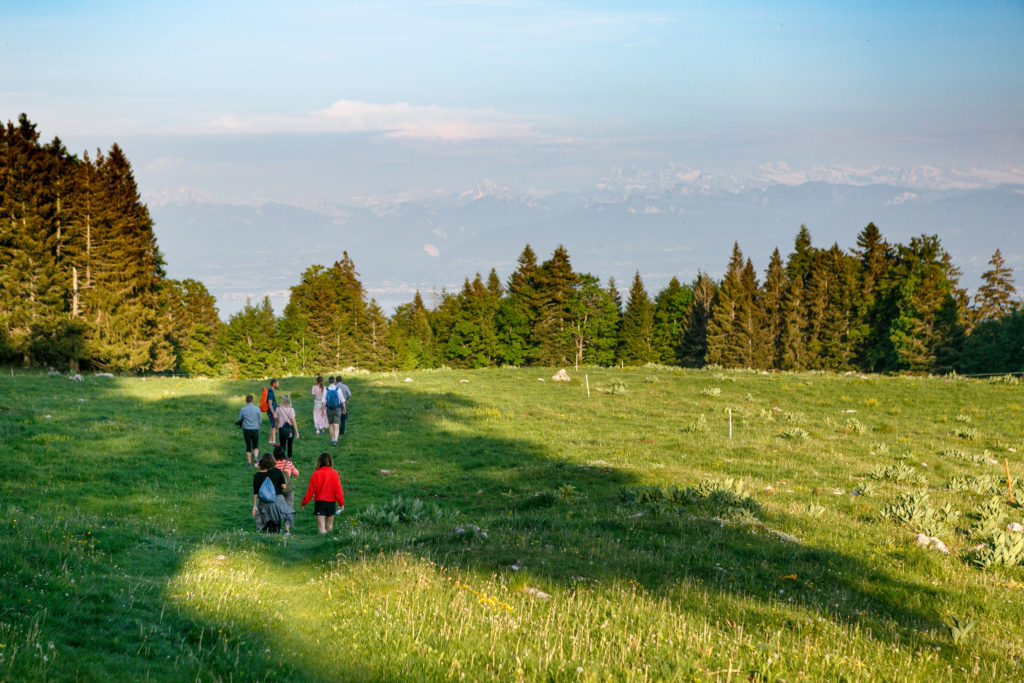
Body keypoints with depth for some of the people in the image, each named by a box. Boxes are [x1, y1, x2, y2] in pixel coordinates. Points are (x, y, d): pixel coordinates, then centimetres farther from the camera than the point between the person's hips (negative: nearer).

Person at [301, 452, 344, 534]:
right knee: (329, 526, 15)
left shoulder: (316, 474, -8)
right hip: (331, 502, 2)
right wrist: (341, 503, 5)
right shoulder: (334, 474, -4)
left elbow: (311, 490, -4)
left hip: (320, 502, -2)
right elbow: (338, 489, -2)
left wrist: (304, 502, 7)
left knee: (321, 526, -3)